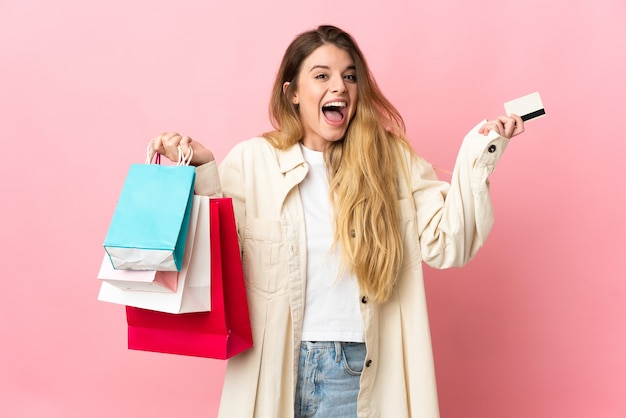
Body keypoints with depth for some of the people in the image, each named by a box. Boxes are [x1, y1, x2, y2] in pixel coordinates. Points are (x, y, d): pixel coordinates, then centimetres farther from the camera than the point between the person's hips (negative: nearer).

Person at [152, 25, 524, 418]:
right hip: (277, 366, 0)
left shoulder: (393, 159, 1)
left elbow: (446, 246, -5)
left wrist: (477, 154, -9)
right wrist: (202, 170, -12)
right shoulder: (251, 161, -2)